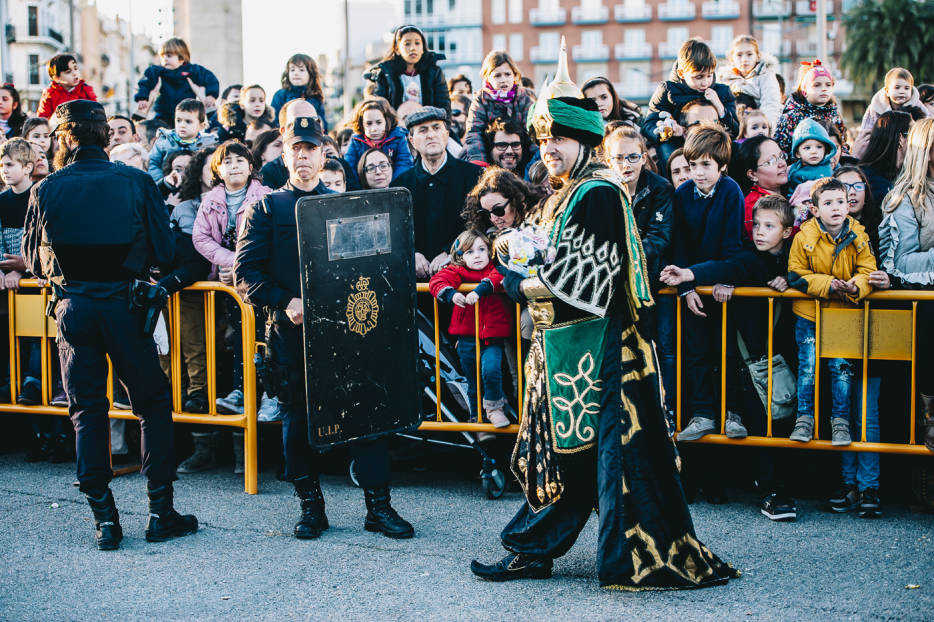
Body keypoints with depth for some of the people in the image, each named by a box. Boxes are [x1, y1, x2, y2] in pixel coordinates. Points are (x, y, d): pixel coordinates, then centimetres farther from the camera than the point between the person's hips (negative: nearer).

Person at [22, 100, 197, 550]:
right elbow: (165, 251, -1)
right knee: (154, 403, 10)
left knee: (87, 412, 9)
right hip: (124, 307, -1)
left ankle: (104, 518, 9)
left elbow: (33, 260, 9)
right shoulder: (137, 183, -4)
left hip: (72, 309, 1)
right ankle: (160, 512, 8)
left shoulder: (45, 191, -1)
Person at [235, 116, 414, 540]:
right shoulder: (265, 209, 8)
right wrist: (284, 303, -13)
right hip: (290, 330, -1)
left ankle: (378, 506, 4)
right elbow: (246, 272, 1)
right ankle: (311, 506, 17)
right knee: (298, 419, 4)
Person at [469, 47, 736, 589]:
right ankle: (534, 553, 20)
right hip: (563, 345, 9)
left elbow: (585, 277, -18)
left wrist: (522, 285, -10)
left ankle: (635, 562, 2)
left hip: (596, 346, -9)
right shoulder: (564, 196, 15)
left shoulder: (599, 193, -13)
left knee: (608, 451, -5)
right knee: (559, 447, 13)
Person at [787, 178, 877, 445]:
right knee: (807, 366, 0)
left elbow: (868, 271, -3)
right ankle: (804, 417, 14)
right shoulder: (804, 238, -9)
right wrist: (827, 285, -20)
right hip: (809, 314, -1)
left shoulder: (858, 237, -4)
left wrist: (854, 287, -25)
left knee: (842, 366, 0)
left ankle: (840, 420, 11)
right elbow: (796, 275, -7)